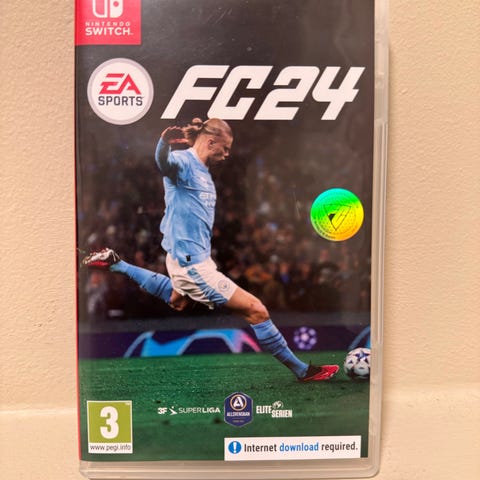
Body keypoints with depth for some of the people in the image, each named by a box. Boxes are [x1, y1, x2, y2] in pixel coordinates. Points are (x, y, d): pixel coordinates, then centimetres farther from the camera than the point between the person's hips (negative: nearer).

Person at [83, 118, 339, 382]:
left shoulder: (203, 170, 10)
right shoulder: (183, 160, -17)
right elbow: (164, 162, -41)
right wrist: (166, 141, -58)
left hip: (196, 256, 11)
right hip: (192, 261, -10)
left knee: (177, 301, 39)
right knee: (256, 310, -8)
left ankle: (115, 263, 43)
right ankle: (302, 370, 10)